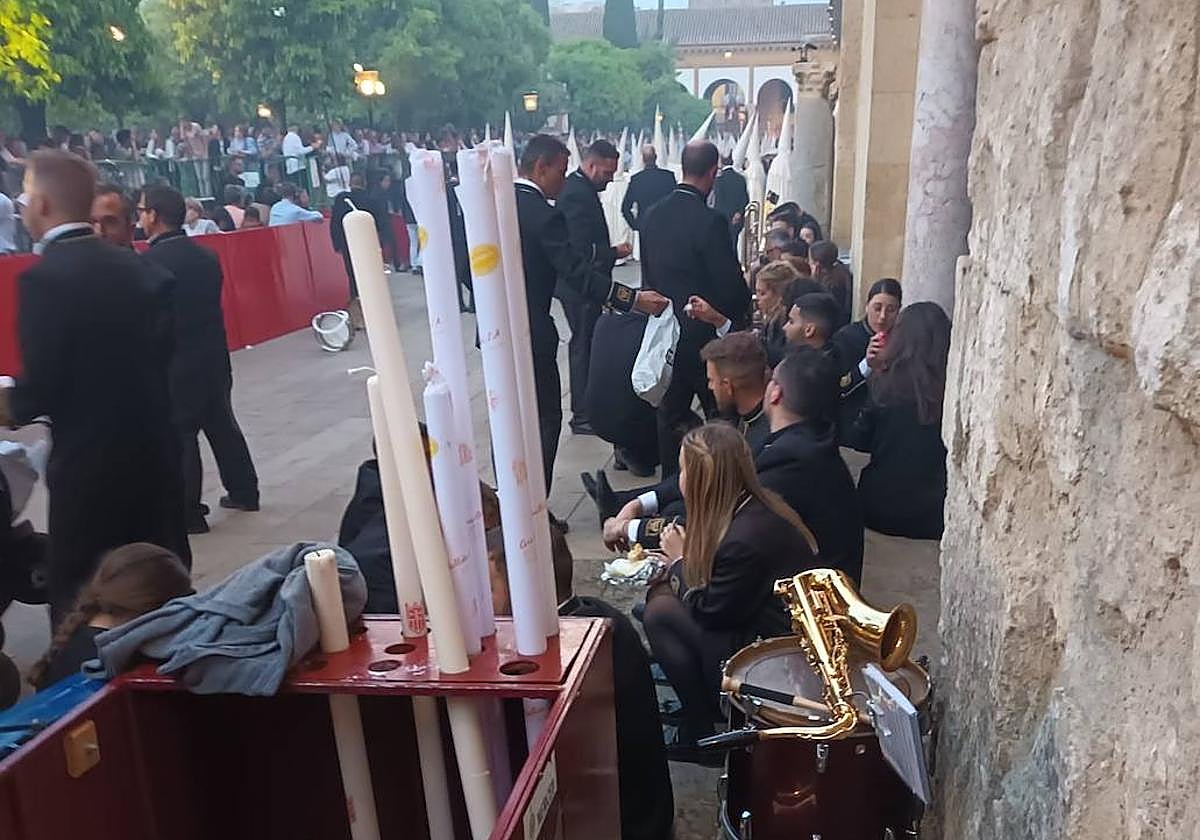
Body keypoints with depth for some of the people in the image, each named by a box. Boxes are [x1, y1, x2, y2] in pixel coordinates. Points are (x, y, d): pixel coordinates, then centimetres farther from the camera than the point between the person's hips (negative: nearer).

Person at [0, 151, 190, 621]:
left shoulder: (44, 277, -16)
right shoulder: (130, 266, 5)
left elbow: (40, 386, -16)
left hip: (89, 459, -7)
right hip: (153, 445, 7)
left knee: (80, 599, 9)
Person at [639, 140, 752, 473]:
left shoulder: (652, 216, 2)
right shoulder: (710, 221, -19)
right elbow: (730, 284, -15)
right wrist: (744, 310, 4)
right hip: (704, 334, -6)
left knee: (671, 414, 14)